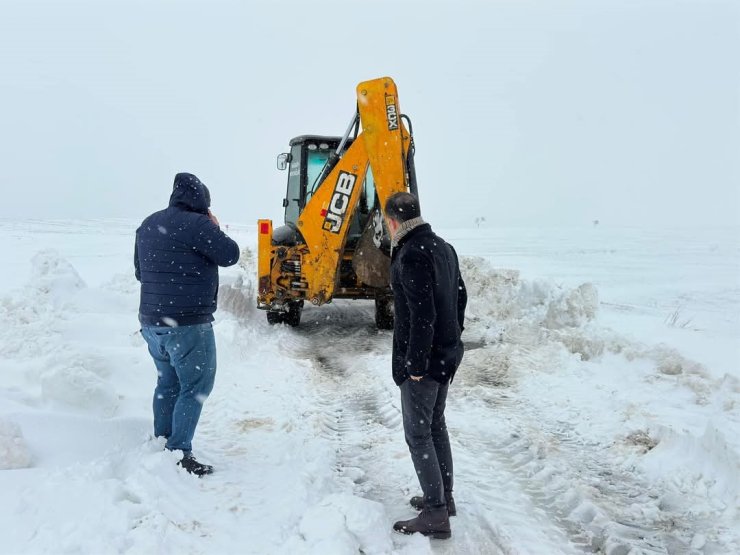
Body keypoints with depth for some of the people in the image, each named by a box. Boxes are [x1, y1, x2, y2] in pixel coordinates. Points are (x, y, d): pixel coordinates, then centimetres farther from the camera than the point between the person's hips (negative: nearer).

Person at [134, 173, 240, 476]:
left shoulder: (148, 224, 13)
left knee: (168, 382, 19)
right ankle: (179, 453, -1)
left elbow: (139, 271, 21)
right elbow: (230, 254, -10)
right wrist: (214, 229, 4)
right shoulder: (196, 224, -14)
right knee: (195, 387, 0)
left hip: (152, 320, 8)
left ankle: (161, 443, 25)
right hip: (187, 323, -8)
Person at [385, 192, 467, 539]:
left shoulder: (411, 255, -20)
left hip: (422, 360, -9)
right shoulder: (443, 247, 9)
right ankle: (444, 497, 30)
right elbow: (460, 296, 16)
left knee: (418, 434, 0)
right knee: (436, 426, 19)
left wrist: (416, 364, -19)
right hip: (446, 355, 9)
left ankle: (436, 514, 5)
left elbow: (422, 314, -25)